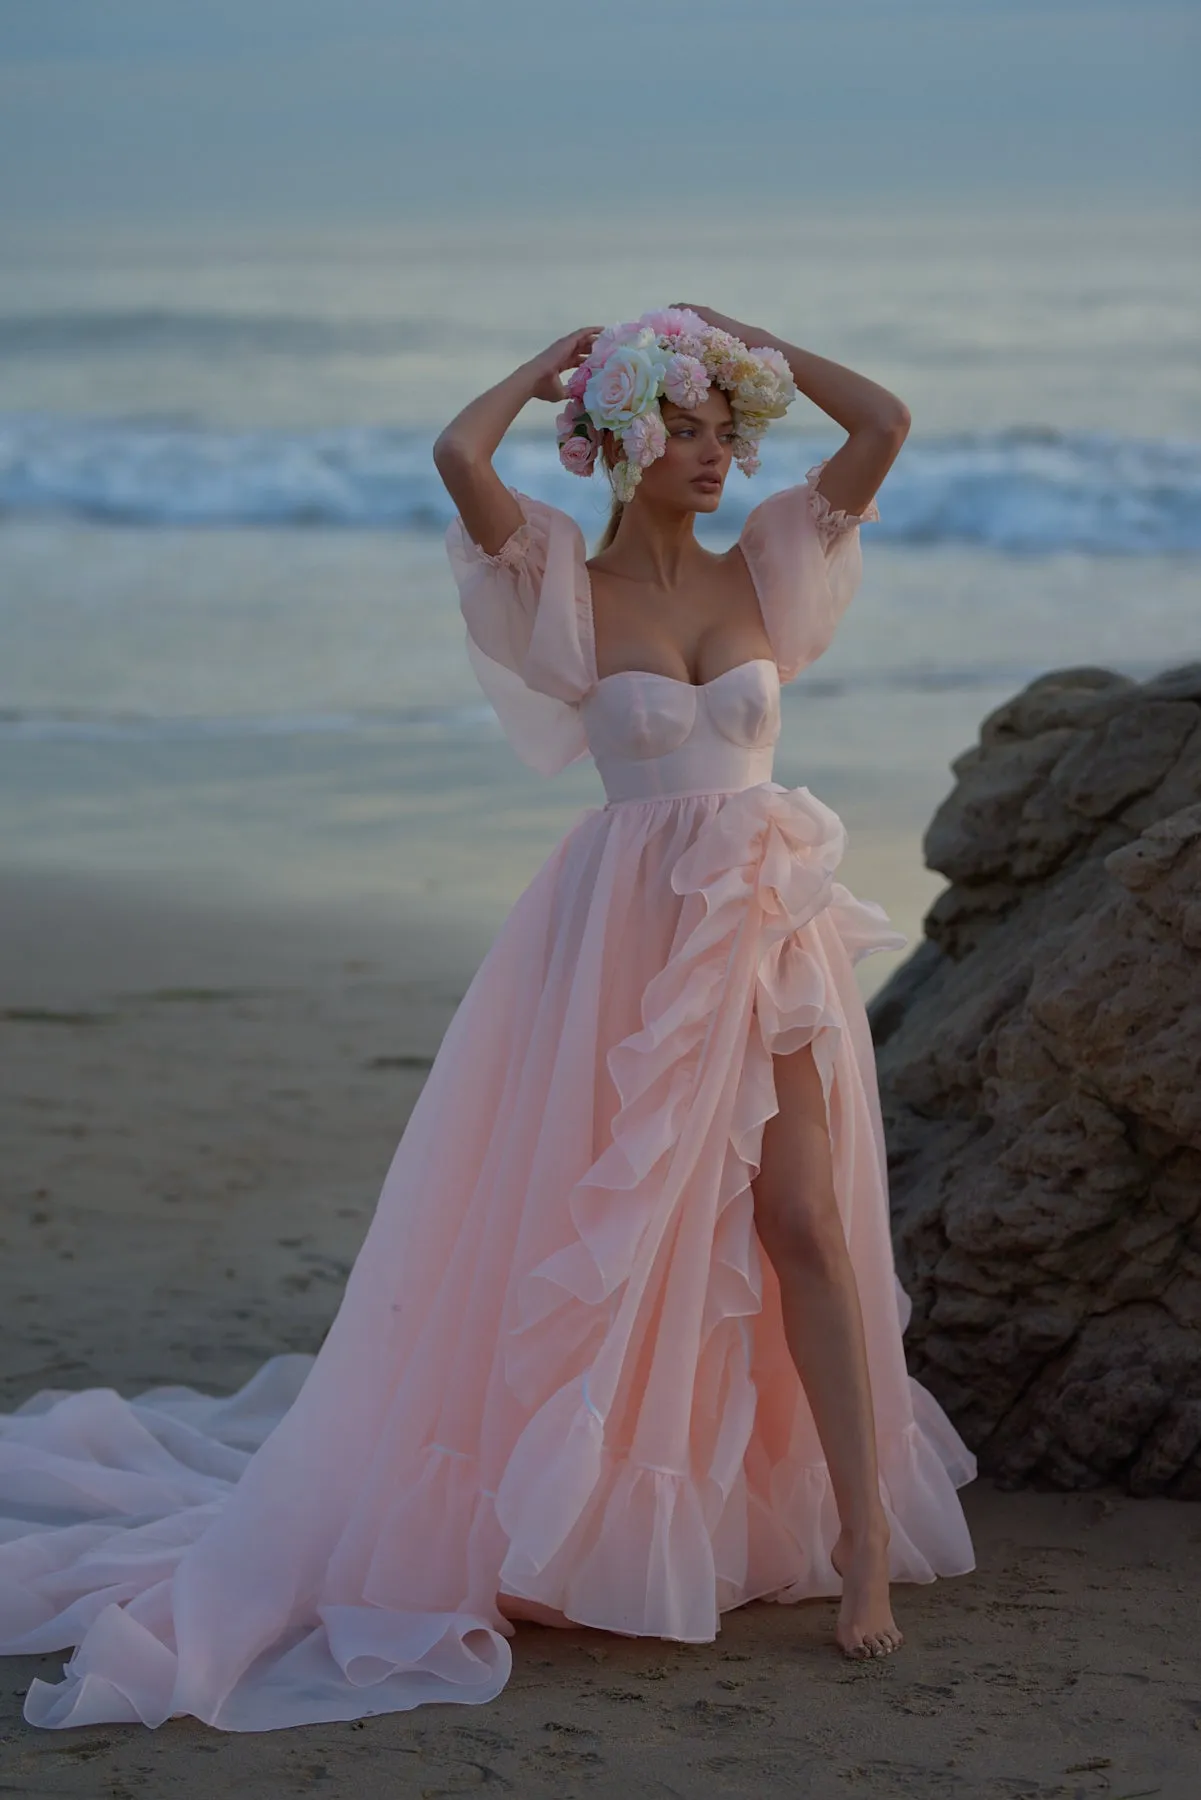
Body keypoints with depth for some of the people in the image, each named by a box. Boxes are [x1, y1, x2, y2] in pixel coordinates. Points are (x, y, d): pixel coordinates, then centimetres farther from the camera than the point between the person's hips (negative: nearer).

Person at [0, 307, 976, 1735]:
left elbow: (886, 421, 3)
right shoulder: (567, 586, -2)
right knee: (607, 1231, 2)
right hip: (630, 933, -3)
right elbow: (459, 453, -19)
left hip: (767, 925, 3)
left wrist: (738, 337, 7)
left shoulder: (763, 569, 8)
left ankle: (860, 1533, 3)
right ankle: (549, 1524, 15)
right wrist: (557, 358, -2)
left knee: (805, 1222, -1)